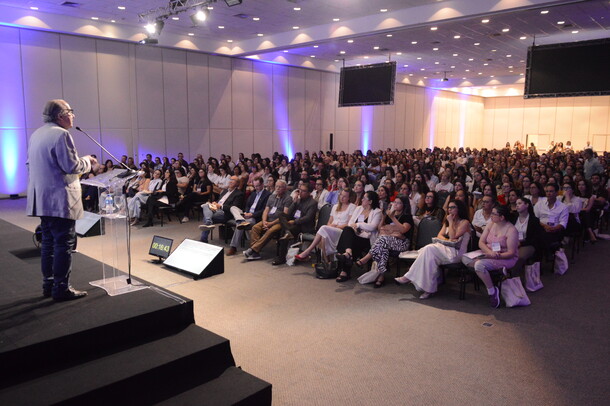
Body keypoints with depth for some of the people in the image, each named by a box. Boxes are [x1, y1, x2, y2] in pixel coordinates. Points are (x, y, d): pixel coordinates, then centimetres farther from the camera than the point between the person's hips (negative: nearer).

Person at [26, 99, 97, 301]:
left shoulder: (36, 134, 16)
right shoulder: (60, 134, -14)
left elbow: (32, 164, 23)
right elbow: (71, 166, -19)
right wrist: (87, 161, -1)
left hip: (42, 199, 10)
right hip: (59, 199, -10)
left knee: (48, 242, 15)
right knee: (64, 244, -4)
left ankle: (48, 285, 22)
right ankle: (61, 288, 0)